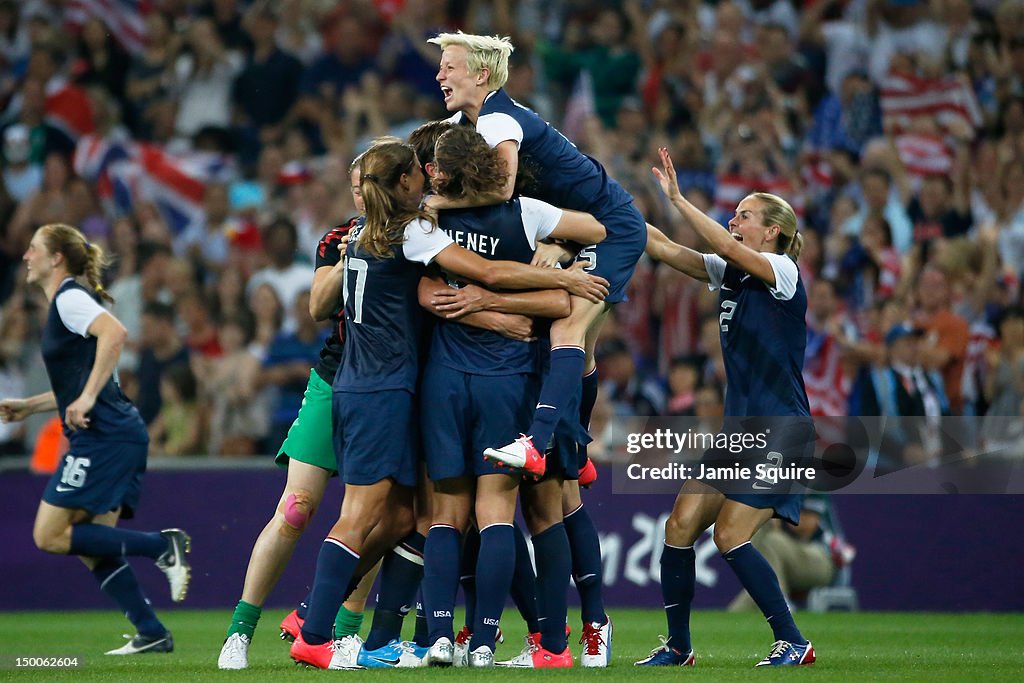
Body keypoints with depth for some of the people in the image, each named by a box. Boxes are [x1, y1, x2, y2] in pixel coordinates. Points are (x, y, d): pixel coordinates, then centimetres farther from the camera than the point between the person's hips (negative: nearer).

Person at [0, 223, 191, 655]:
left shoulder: (69, 297, -7)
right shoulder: (65, 302, 23)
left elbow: (115, 333, -26)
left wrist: (86, 398, -29)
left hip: (103, 437, -10)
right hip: (117, 438, 10)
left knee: (50, 536, -9)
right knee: (93, 549, 9)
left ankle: (162, 545, -12)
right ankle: (152, 634, 5)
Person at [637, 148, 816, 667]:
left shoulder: (783, 272, -9)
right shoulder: (729, 273, 12)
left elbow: (727, 247, -26)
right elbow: (663, 249, 8)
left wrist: (677, 199, -27)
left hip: (781, 432, -8)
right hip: (739, 429, 8)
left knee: (730, 536, -15)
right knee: (680, 527, 0)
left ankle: (793, 643, -5)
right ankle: (678, 646, 11)